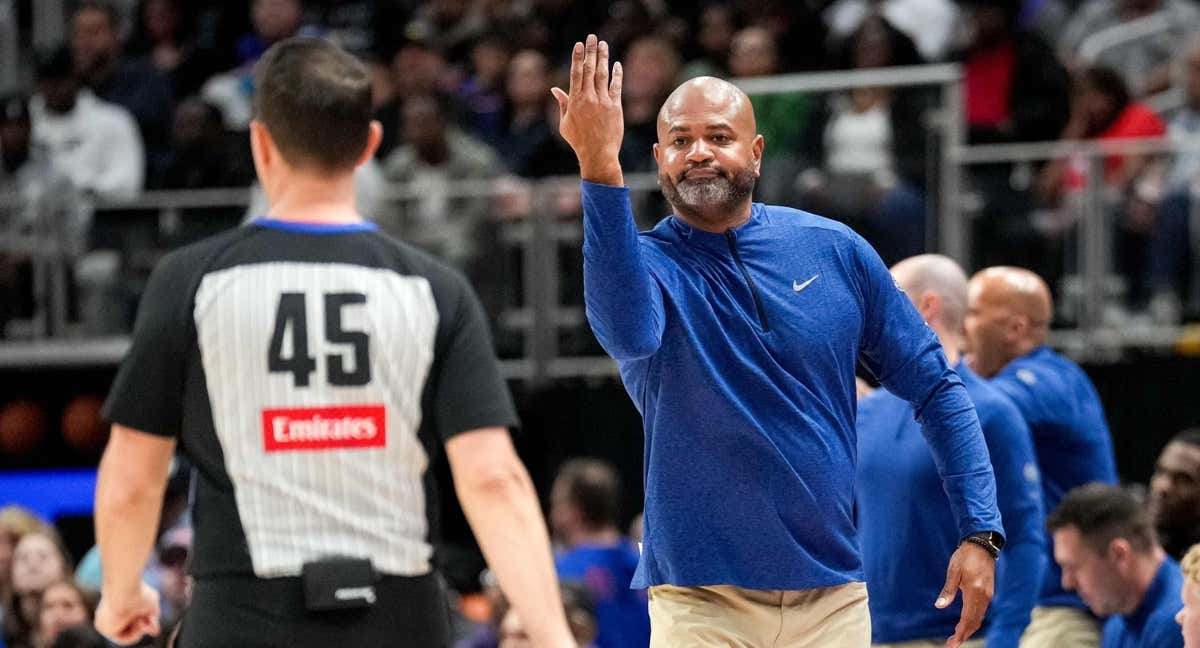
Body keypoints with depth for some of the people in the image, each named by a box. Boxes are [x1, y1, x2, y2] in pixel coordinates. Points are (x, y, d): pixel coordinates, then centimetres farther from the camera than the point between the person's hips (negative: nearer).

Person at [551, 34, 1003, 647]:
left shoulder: (836, 251, 2)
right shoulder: (646, 263, -6)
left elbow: (935, 388, 8)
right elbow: (630, 333, -32)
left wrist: (980, 532, 0)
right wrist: (600, 170, -40)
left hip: (833, 597, 3)